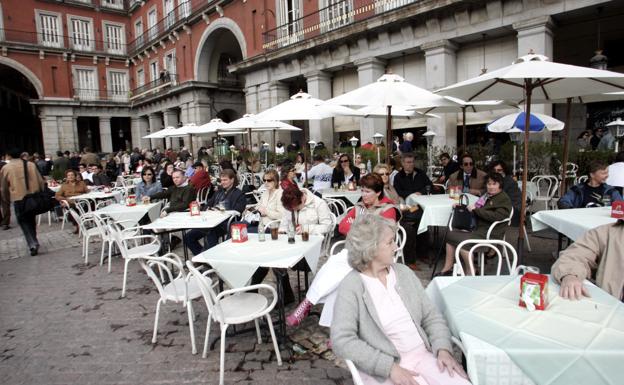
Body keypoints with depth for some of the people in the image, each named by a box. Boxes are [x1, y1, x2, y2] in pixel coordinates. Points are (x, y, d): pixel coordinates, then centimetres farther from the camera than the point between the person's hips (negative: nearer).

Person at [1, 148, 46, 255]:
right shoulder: (31, 164, 4)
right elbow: (40, 181, 5)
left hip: (18, 198, -3)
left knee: (23, 221, 4)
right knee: (31, 220, 18)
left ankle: (32, 244, -10)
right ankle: (33, 241, 29)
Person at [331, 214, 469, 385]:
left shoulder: (404, 272, 8)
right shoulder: (352, 286, -10)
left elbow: (432, 316, 10)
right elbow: (342, 341, -17)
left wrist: (443, 348, -7)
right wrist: (389, 367, -21)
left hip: (423, 355, 5)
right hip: (384, 368, -5)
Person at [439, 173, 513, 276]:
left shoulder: (504, 199, -7)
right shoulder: (487, 195, 16)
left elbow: (496, 216, -23)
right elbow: (476, 209, 29)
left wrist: (475, 209, -19)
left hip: (489, 235, -9)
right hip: (477, 229, 9)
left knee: (461, 241, -27)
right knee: (450, 234, 1)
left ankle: (471, 272, -9)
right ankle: (447, 268, 6)